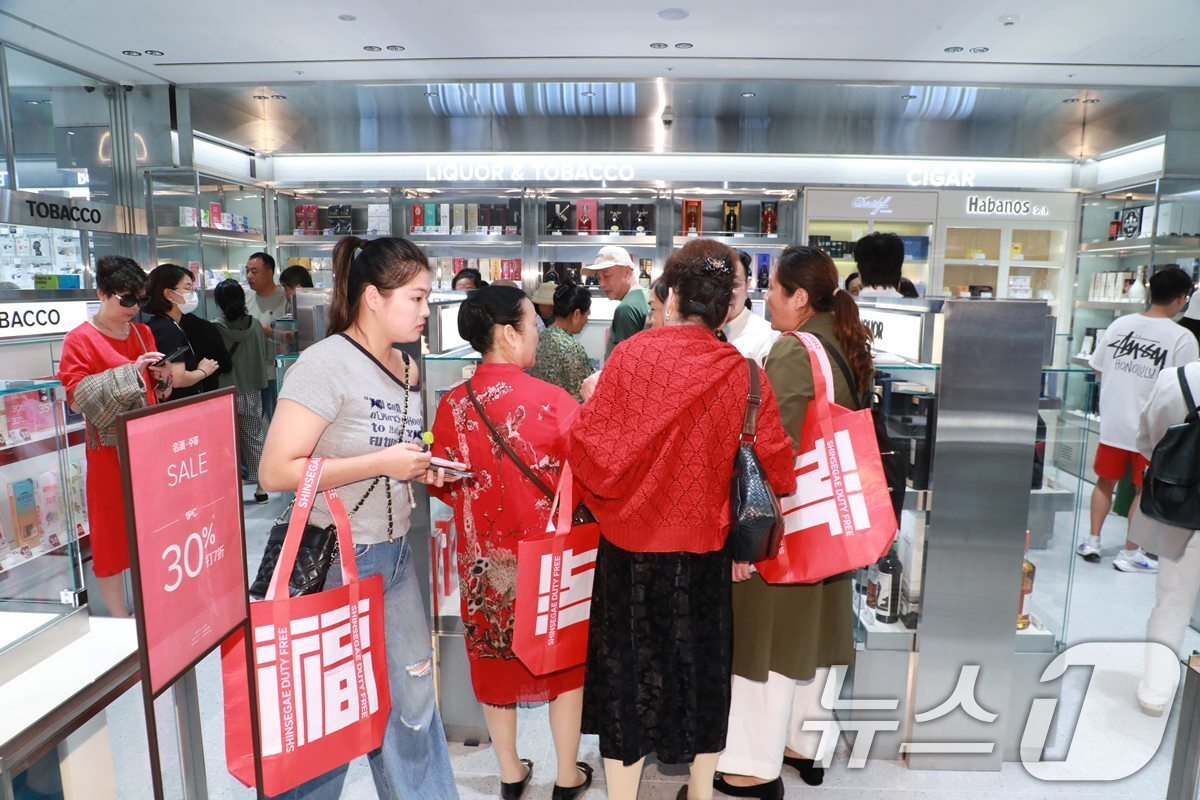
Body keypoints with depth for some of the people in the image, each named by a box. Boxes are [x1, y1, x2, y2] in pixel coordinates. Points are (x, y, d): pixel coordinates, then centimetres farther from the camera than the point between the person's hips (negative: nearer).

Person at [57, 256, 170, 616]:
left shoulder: (143, 333, 9)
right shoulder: (79, 340, -7)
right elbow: (78, 401, -15)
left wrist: (162, 377, -6)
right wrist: (130, 371, -22)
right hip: (110, 450, -5)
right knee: (112, 533, 3)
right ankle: (120, 621, 13)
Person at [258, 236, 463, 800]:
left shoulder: (408, 370, 6)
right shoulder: (326, 363, -17)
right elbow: (275, 472, -22)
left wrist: (422, 470, -1)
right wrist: (383, 462, -23)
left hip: (395, 556, 7)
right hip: (335, 560, -6)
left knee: (413, 701, 15)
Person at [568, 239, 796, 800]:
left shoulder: (631, 355, -13)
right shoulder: (744, 374, -8)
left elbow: (592, 447, -16)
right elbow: (775, 469, -7)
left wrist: (592, 419, 5)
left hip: (629, 546, -1)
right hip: (704, 550, 2)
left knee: (627, 669, 16)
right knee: (701, 665, 22)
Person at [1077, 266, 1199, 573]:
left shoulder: (1120, 324, -2)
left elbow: (1097, 368, 5)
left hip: (1112, 421, 4)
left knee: (1105, 482, 17)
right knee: (1145, 491, 10)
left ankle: (1092, 541, 22)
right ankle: (1130, 554, 18)